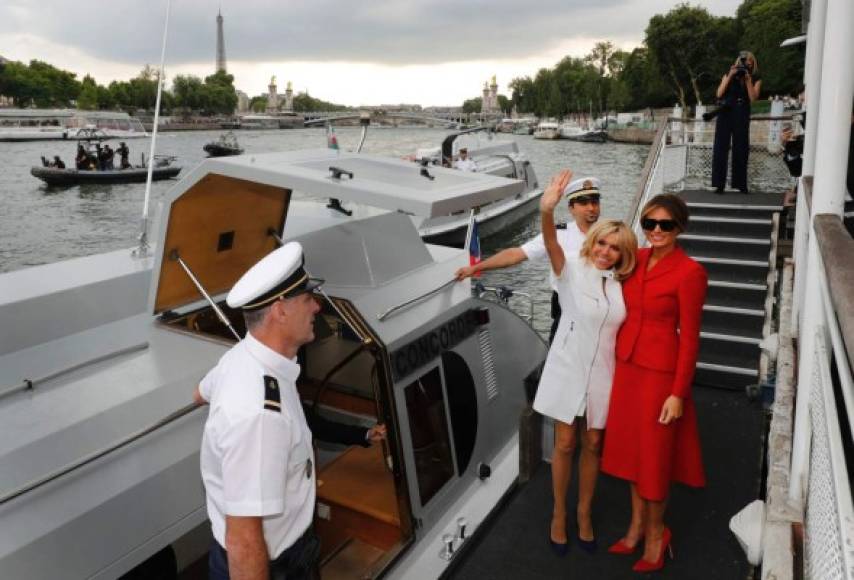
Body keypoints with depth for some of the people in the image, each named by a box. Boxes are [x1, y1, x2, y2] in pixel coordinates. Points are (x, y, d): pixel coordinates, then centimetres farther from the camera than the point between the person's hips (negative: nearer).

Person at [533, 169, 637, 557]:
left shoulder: (620, 284, 1)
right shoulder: (572, 270, -12)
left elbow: (624, 327, 11)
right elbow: (552, 246, -34)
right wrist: (547, 212, -52)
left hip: (602, 374, 3)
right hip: (568, 369, -3)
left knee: (593, 445, 14)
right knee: (565, 445, 7)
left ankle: (584, 513, 33)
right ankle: (559, 514, 27)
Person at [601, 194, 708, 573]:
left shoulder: (690, 272, -16)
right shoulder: (637, 259, 4)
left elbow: (689, 336, -14)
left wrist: (678, 392, -14)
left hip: (660, 371, -6)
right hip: (627, 365, 7)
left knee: (654, 454, 9)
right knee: (631, 447, 17)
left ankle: (655, 532, 32)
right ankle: (637, 525, 36)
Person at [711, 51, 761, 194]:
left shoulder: (755, 80, 8)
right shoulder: (728, 75, 9)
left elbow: (753, 98, -5)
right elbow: (719, 94, -2)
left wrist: (748, 80, -9)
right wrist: (730, 76, -8)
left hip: (742, 117, 0)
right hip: (725, 114, 0)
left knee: (741, 150, 1)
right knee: (720, 148, -6)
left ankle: (740, 184, 6)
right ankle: (719, 184, -6)